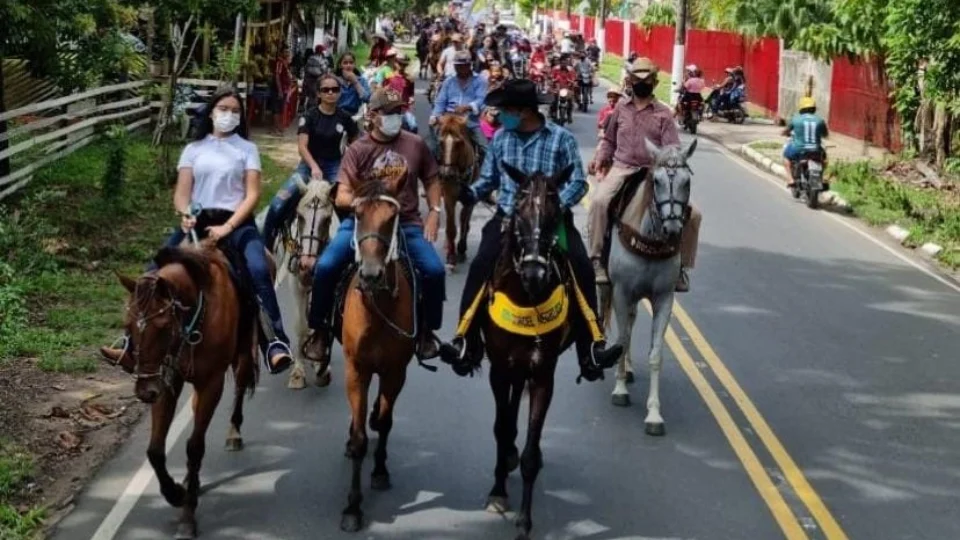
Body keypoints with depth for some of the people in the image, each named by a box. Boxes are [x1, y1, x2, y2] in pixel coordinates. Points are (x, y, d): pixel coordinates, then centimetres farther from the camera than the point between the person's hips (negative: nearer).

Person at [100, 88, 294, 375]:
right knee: (156, 271, -16)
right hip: (197, 221, 3)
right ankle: (134, 344, -13)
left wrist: (228, 227, -14)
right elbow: (182, 192, 10)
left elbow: (252, 195, 0)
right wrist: (185, 215, -14)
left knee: (259, 270, -31)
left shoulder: (247, 149, 10)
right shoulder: (194, 149, 16)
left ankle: (276, 344, -36)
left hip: (236, 223, -2)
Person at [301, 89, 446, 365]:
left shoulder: (415, 144, 3)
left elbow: (431, 181, 16)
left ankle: (427, 330, 5)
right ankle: (319, 331, 0)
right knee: (325, 267, -20)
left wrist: (434, 212, 2)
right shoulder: (358, 149, -3)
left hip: (406, 223, 1)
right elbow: (342, 197, -7)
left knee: (435, 270, -20)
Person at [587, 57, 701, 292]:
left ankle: (681, 264, 6)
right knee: (599, 200, -32)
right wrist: (601, 158, 4)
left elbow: (672, 148, -1)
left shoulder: (664, 114, 7)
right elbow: (608, 140, 23)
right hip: (623, 169, 0)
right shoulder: (621, 109, 14)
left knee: (691, 213, -14)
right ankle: (597, 258, -22)